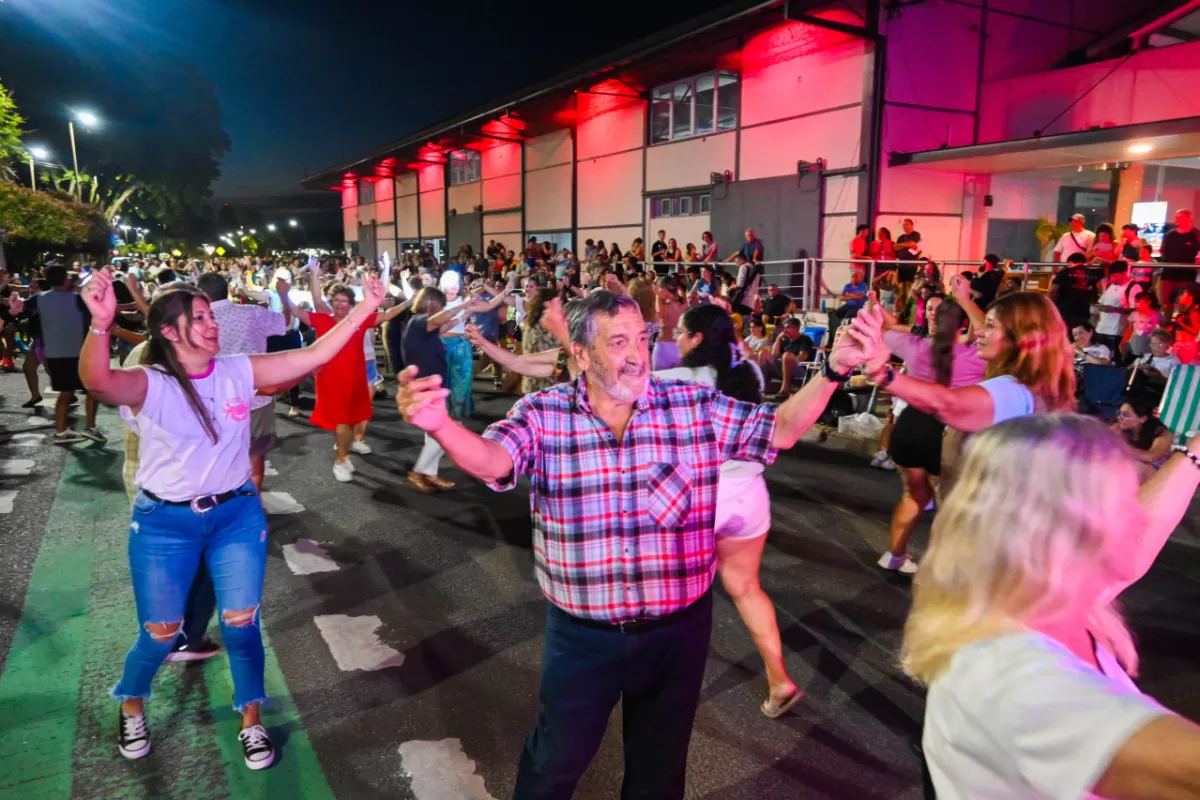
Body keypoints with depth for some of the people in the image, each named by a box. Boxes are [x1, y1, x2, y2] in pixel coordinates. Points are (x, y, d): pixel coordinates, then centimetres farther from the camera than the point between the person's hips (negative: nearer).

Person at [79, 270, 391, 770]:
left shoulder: (238, 372, -5)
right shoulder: (148, 385, -15)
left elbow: (314, 355, -8)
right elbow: (97, 381, -37)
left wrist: (365, 308, -15)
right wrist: (100, 324, -57)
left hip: (237, 514, 3)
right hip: (164, 523, -2)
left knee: (241, 624, 8)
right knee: (160, 634, 12)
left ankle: (251, 720, 30)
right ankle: (131, 705, 45)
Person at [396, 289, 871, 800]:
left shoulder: (696, 406, -7)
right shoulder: (543, 414, -11)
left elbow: (778, 430, -6)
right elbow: (491, 460, -26)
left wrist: (832, 373, -20)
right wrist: (439, 424, -47)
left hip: (676, 631, 2)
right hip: (582, 634, -1)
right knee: (558, 758, 21)